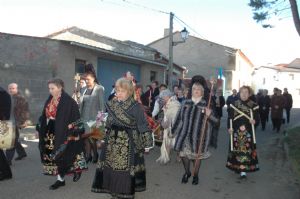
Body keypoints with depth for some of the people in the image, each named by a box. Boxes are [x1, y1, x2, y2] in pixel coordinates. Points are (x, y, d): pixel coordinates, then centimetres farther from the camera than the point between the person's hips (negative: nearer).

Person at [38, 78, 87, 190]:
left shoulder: (68, 101, -14)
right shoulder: (49, 101, 8)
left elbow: (75, 118, -15)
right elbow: (44, 117, 13)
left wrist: (74, 133, -18)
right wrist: (41, 130, 11)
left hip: (63, 132, -7)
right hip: (51, 132, 7)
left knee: (63, 154, 0)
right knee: (53, 155, 8)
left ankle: (77, 169, 27)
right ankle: (60, 179, 19)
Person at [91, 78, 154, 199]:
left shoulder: (136, 107, -11)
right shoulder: (111, 104, 6)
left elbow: (143, 126, -10)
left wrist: (147, 143, -10)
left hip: (128, 144, -5)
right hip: (112, 142, 5)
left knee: (126, 170, 1)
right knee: (111, 168, 10)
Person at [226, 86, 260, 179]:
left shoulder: (253, 105, 2)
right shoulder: (234, 104, 6)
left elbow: (257, 118, 3)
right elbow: (230, 117, 6)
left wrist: (254, 121, -19)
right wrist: (229, 127, -4)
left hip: (248, 132, -1)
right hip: (236, 131, 2)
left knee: (246, 149, -7)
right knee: (236, 149, 6)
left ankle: (243, 169, -4)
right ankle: (237, 167, 24)